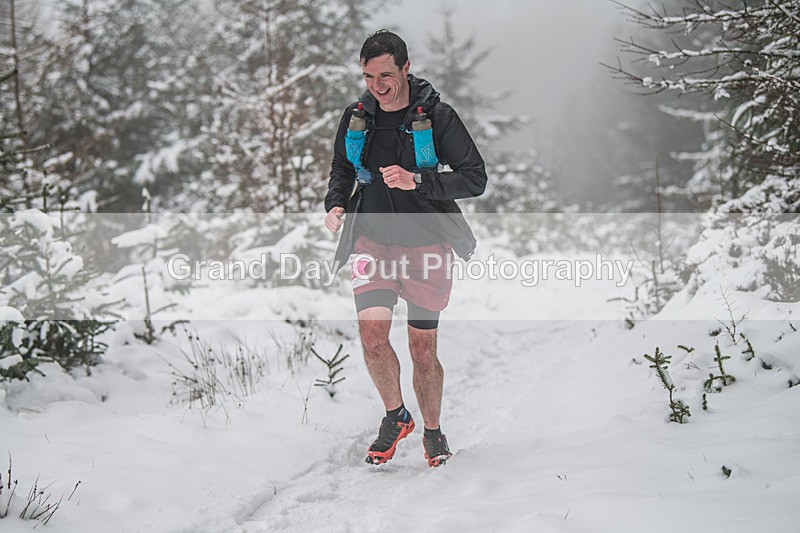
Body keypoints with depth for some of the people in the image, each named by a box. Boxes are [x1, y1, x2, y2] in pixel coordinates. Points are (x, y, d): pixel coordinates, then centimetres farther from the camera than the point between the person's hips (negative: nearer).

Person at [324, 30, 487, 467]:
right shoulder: (356, 117, 2)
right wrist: (336, 204, -1)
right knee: (372, 333, -16)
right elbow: (342, 170, 20)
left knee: (423, 350, 4)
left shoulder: (437, 116, -10)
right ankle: (395, 416, 9)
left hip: (426, 246, -2)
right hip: (373, 241, 2)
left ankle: (433, 431, 27)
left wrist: (417, 181, -23)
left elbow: (476, 178, -11)